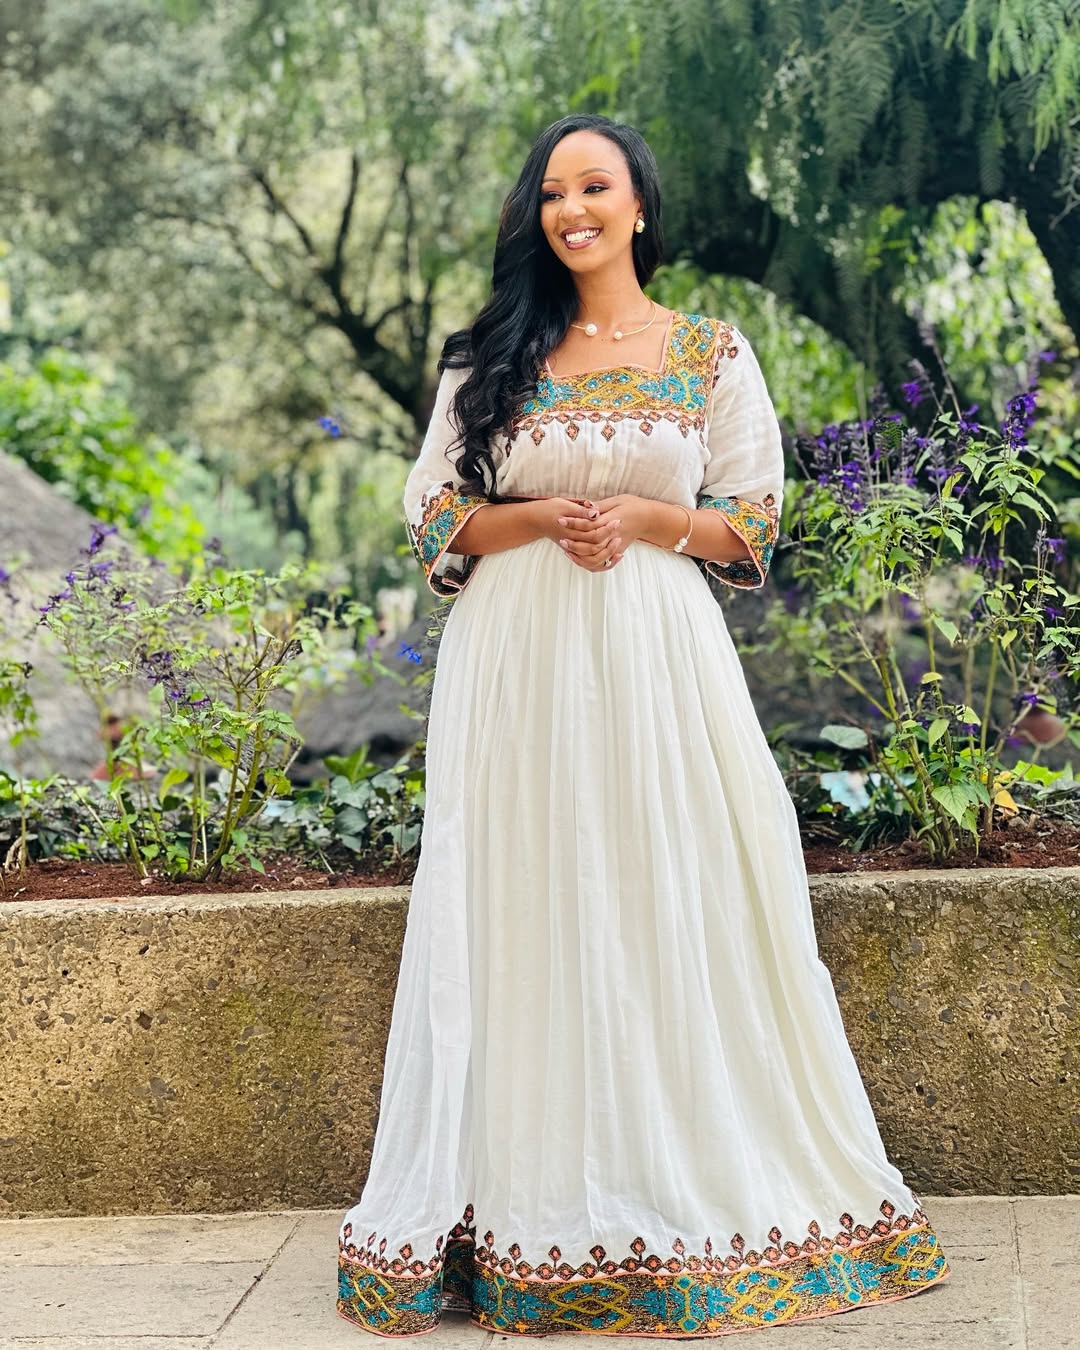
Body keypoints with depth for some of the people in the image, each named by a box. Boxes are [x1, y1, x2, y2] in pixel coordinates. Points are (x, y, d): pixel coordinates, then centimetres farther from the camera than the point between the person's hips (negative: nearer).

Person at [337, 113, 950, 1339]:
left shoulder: (711, 352, 7)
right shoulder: (492, 355, 10)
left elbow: (754, 522, 5)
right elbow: (433, 515, 8)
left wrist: (643, 518, -11)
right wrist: (539, 520, -10)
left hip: (658, 654, -1)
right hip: (515, 663, 1)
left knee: (675, 906, 1)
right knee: (526, 916, 3)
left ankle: (695, 1176, 15)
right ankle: (531, 1202, 14)